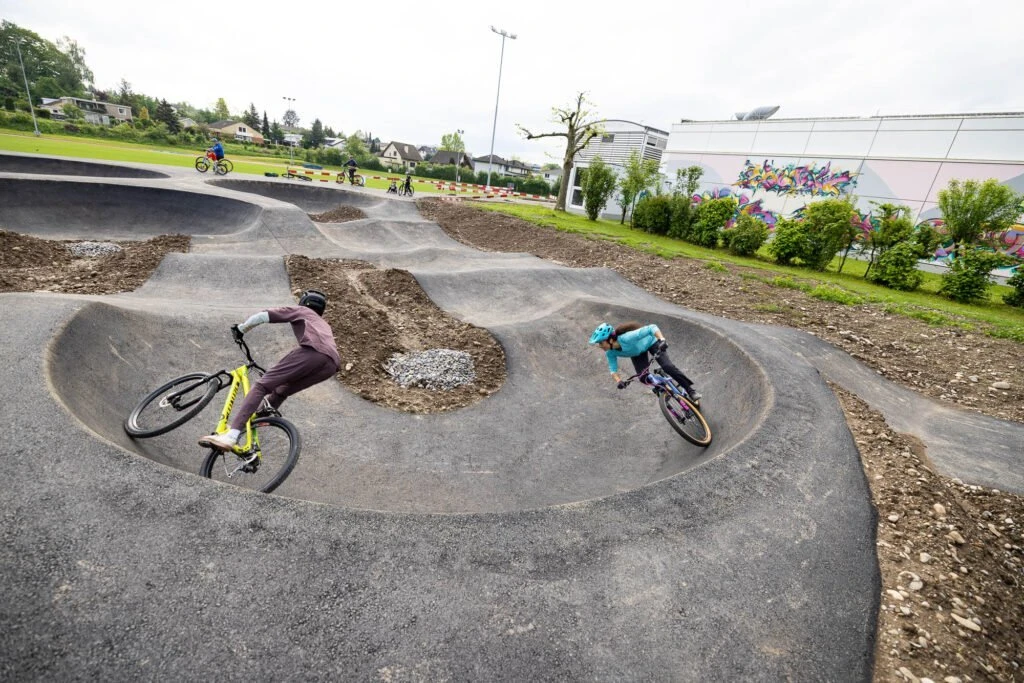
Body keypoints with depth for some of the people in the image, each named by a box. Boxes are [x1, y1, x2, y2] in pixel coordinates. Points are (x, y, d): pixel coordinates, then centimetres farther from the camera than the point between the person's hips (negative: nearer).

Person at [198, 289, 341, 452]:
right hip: (332, 363, 6)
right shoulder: (324, 325, 47)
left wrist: (240, 329, 37)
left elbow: (261, 316, 19)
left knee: (261, 385, -7)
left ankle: (230, 436, -17)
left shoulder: (299, 310, 32)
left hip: (312, 351, -5)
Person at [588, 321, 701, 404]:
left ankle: (691, 390, 0)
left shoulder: (627, 338, -44)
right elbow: (613, 369, -19)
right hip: (637, 353, 5)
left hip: (650, 342, -5)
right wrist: (618, 381, -38)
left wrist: (662, 340, -61)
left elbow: (652, 328, -46)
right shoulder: (610, 353, -25)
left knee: (667, 366, -19)